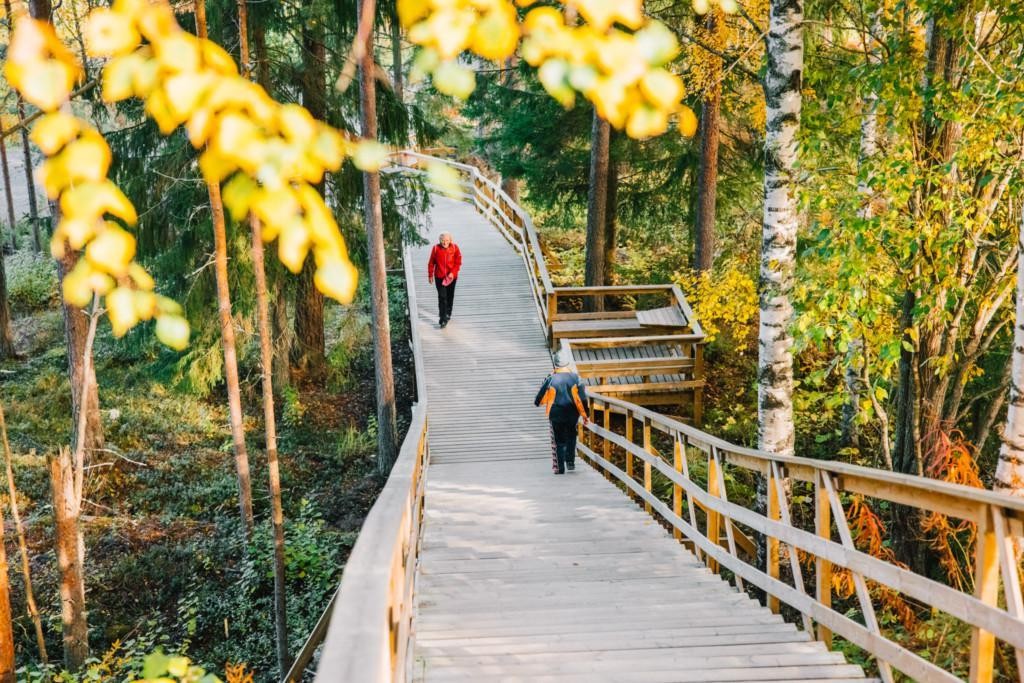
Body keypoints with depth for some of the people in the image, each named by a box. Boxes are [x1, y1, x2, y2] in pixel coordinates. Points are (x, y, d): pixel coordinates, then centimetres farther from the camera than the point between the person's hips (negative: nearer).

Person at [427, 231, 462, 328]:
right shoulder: (436, 248, -10)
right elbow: (431, 263, -1)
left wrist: (453, 273, -16)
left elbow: (458, 262, -4)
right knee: (442, 297, -10)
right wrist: (430, 275, 2)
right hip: (439, 277, -2)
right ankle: (443, 319, -10)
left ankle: (448, 314, 38)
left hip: (451, 277, 2)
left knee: (450, 296, 17)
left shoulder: (455, 248, -9)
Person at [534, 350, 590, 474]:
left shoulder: (551, 379, -11)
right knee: (571, 437, 26)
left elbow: (539, 399, -4)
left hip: (555, 414, -1)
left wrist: (537, 402, 20)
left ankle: (559, 468, 9)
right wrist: (585, 415, 2)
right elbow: (583, 399, -8)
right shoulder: (575, 378, -8)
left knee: (558, 441, 11)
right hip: (572, 414, 1)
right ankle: (570, 461, 18)